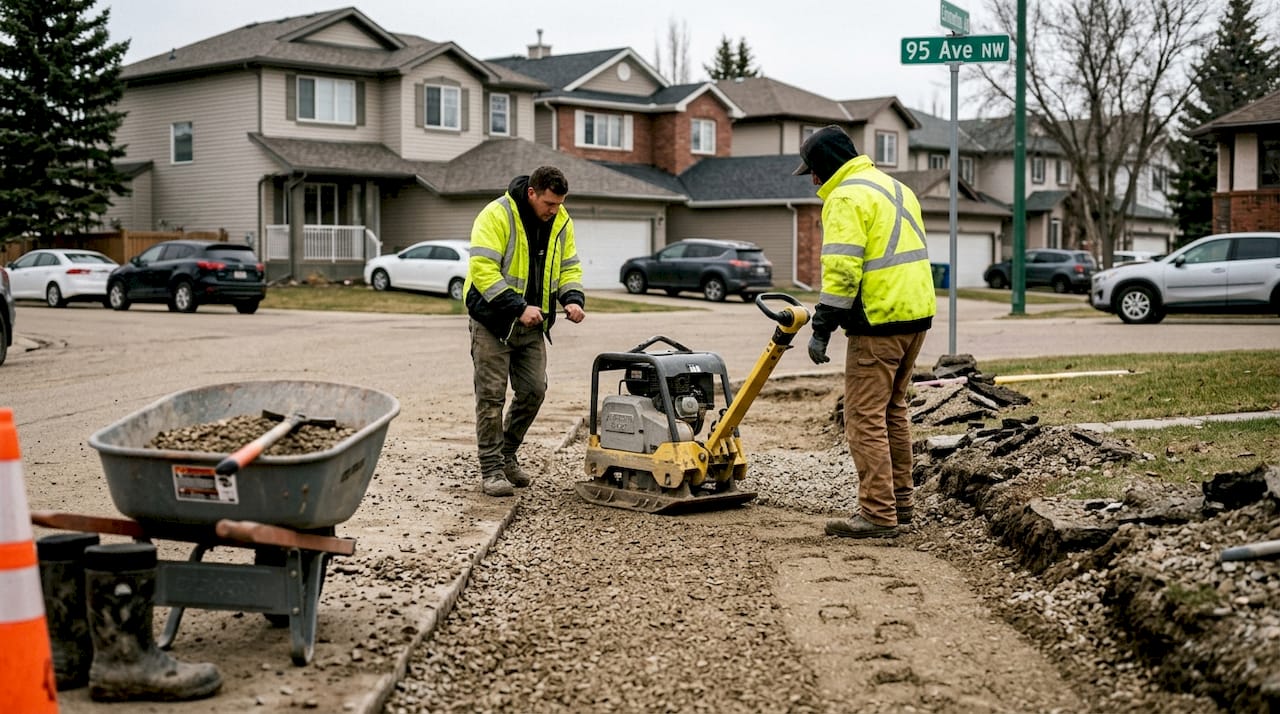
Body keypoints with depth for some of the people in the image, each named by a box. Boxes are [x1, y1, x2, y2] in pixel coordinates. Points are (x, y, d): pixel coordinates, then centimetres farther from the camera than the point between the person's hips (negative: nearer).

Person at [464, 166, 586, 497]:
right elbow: (483, 270, -25)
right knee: (492, 395, -4)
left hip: (532, 324, 6)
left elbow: (569, 267, 11)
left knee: (533, 391, 5)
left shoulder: (560, 222, 2)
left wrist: (573, 299, -10)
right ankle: (491, 470, 2)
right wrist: (518, 307, -30)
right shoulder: (496, 215, -19)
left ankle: (507, 456, 23)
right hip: (493, 320, -6)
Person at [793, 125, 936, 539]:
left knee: (865, 417, -6)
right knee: (893, 410, 19)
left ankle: (878, 515, -7)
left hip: (879, 322, -10)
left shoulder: (846, 198, -11)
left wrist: (822, 328, -17)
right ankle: (899, 502, 25)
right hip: (917, 314, 10)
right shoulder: (894, 187, 20)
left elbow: (841, 271, -20)